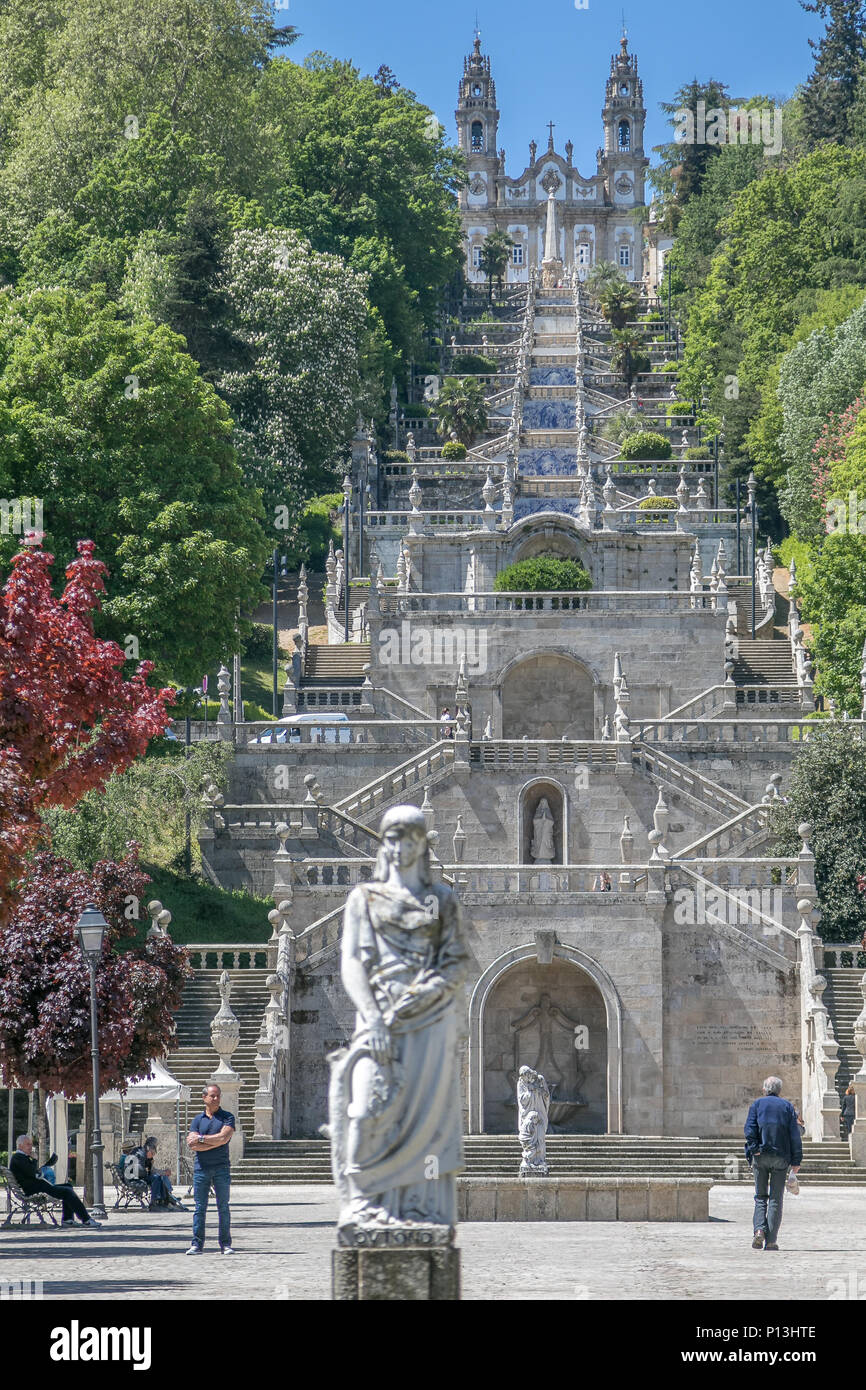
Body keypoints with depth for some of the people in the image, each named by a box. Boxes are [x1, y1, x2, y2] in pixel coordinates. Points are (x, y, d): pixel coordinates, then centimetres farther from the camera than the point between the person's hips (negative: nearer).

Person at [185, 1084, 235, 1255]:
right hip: (201, 1169, 1)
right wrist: (216, 1142, -10)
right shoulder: (198, 1119, 10)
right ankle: (197, 1244, 1)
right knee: (200, 1208, 0)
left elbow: (224, 1137, -13)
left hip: (221, 1168, -1)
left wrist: (201, 1138, -7)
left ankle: (225, 1244, 4)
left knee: (223, 1207, 1)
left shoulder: (227, 1117, 5)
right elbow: (192, 1145, -3)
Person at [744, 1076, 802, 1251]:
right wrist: (796, 1160, 3)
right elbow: (795, 1135, 2)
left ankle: (759, 1230, -12)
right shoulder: (787, 1106, 7)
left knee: (760, 1197, 11)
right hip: (781, 1157, 0)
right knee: (776, 1199, 4)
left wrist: (754, 1149, -10)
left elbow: (749, 1129, -7)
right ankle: (771, 1241, -1)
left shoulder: (756, 1105, 7)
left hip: (760, 1157, 0)